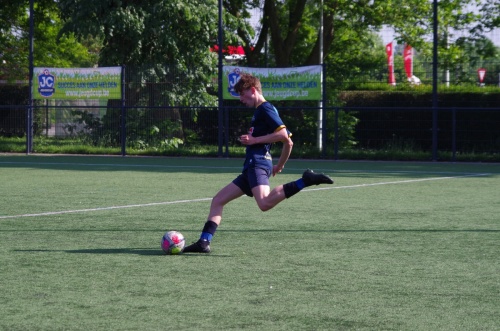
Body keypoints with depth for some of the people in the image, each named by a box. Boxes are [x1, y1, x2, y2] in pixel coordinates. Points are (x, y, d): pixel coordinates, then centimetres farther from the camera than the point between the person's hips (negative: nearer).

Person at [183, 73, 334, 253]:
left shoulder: (265, 108, -2)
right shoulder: (260, 110, 26)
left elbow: (284, 135, -16)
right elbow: (289, 142, 29)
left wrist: (255, 140, -11)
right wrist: (280, 166, 33)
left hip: (258, 163, -11)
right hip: (251, 167, 11)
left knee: (264, 203, -34)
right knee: (217, 201, 10)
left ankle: (305, 180, -29)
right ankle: (204, 242, 5)